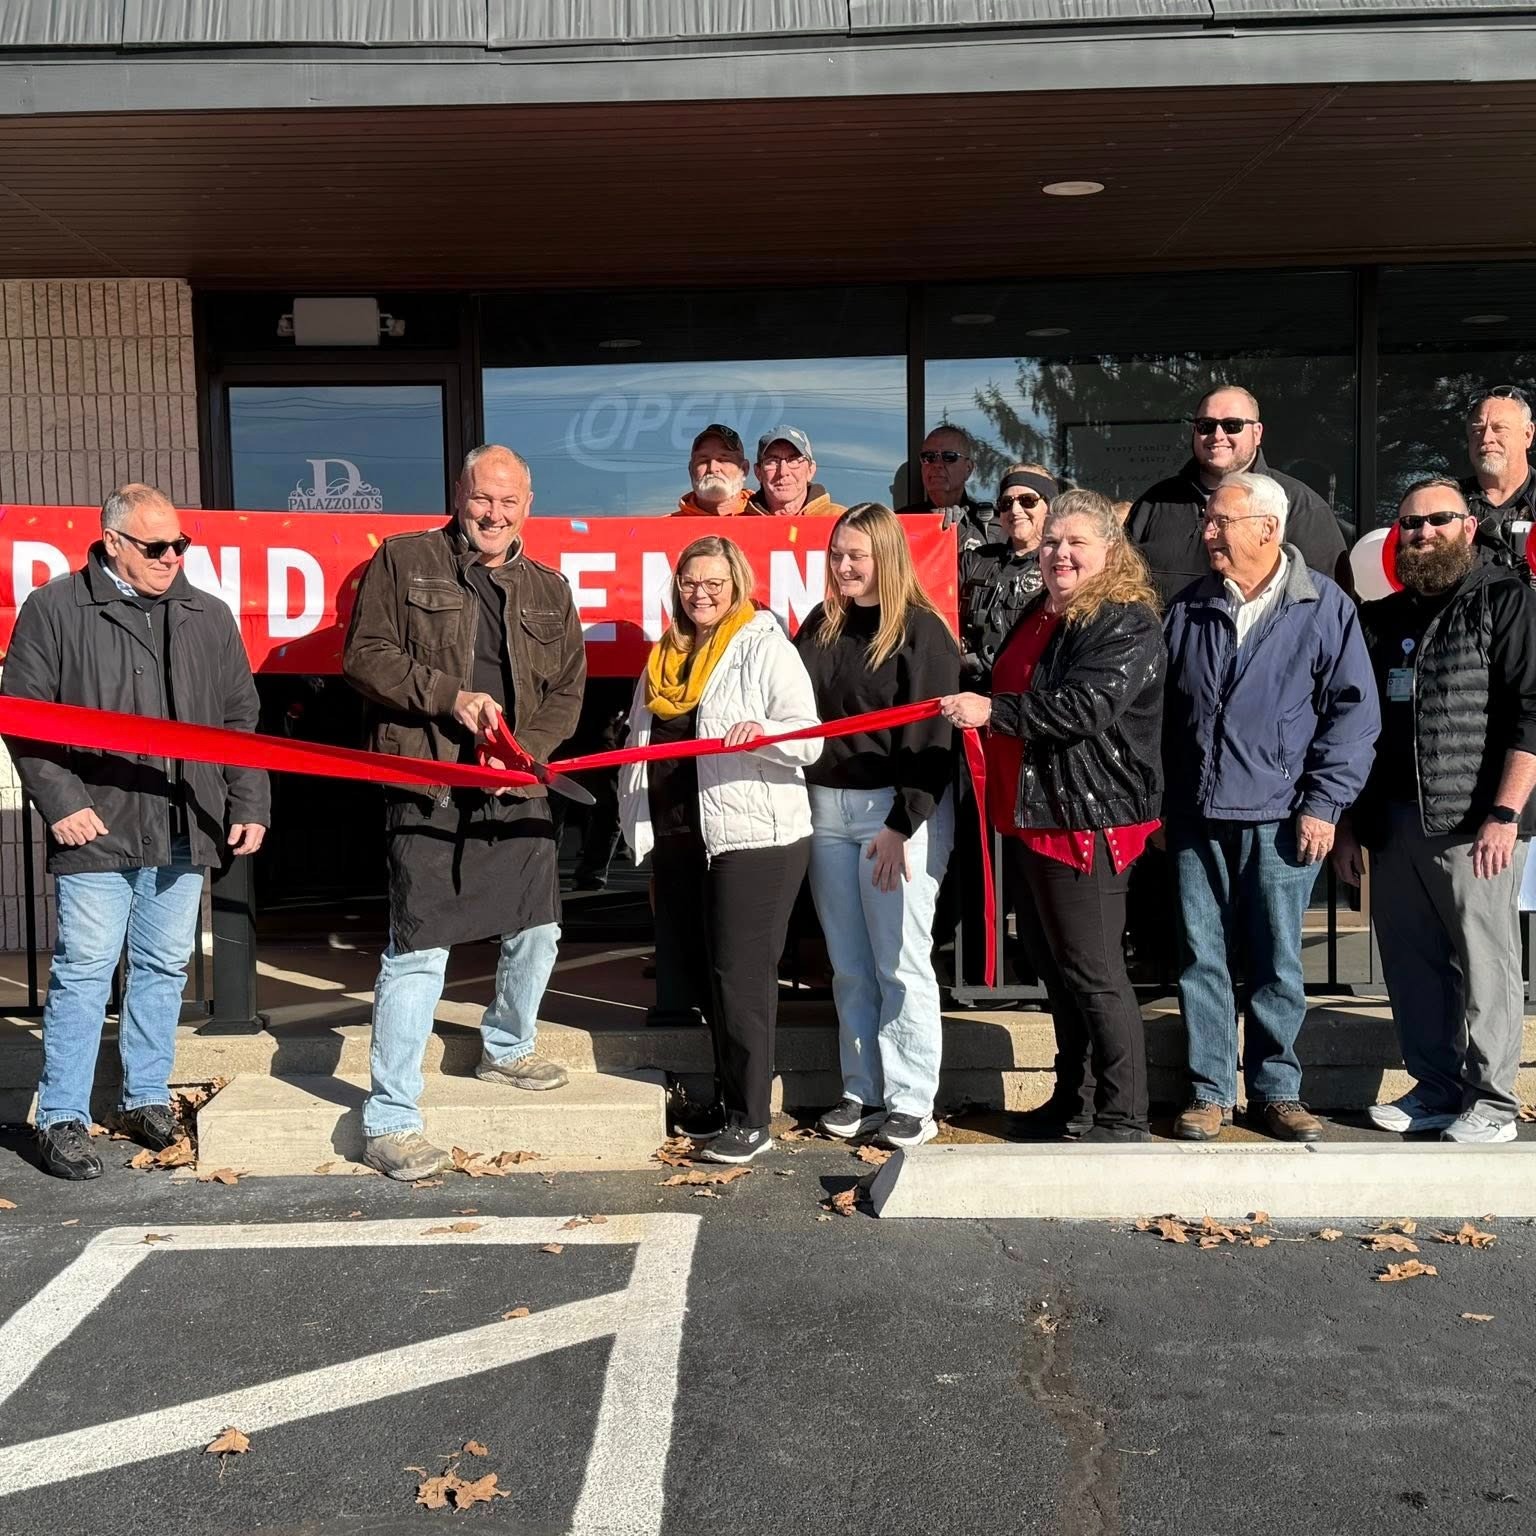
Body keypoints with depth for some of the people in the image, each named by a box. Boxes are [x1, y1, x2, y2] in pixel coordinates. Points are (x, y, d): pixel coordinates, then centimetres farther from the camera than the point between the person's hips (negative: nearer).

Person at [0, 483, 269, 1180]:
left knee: (165, 966, 12)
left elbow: (240, 721, 14)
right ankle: (61, 1118, 10)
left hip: (185, 833, 4)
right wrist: (59, 802, -10)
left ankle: (145, 1098, 26)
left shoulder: (209, 617, 11)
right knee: (84, 971, -1)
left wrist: (249, 805, 7)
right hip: (95, 828, -4)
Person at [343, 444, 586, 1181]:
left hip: (518, 792, 5)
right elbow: (364, 655, -6)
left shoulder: (547, 588, 12)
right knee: (417, 954, -6)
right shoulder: (403, 561, 0)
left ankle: (507, 1049, 44)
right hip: (427, 791, -5)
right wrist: (449, 695, -17)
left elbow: (567, 692, 8)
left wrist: (523, 752, -9)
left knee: (536, 931, 17)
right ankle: (389, 1121, 5)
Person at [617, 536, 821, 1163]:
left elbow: (810, 736, -13)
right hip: (681, 838, 7)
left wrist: (763, 731, -33)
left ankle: (751, 1119, 1)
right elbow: (646, 742, 24)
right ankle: (727, 1098, 25)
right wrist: (640, 825, 21)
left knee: (740, 976, -7)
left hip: (755, 836, -7)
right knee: (708, 971, 13)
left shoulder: (765, 647, -5)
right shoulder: (667, 656, 16)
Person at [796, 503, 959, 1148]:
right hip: (826, 807, 6)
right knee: (849, 965, 11)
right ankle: (861, 1092, 20)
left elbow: (930, 739, -11)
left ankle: (910, 1103, 9)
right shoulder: (821, 625, 12)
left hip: (898, 810, -6)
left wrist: (902, 825, -16)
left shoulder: (923, 631, -6)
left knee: (901, 963, -1)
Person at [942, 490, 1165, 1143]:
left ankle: (1123, 1119, 6)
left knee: (1093, 972, -5)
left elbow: (1086, 705, -26)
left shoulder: (1126, 625, -12)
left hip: (1087, 821, -10)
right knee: (1052, 961, 17)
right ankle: (1073, 1101, 30)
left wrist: (993, 711, -28)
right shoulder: (1038, 617, 17)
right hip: (1031, 818, 10)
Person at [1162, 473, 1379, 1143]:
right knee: (1201, 957, 5)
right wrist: (1157, 802, 9)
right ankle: (1209, 1091, 15)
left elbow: (1353, 710, -2)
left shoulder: (1324, 606, 0)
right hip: (1195, 818, 3)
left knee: (1276, 963, 6)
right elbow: (1159, 710, 14)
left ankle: (1275, 1089, 20)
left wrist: (1324, 804, -8)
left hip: (1279, 817, -3)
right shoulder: (1187, 609, 10)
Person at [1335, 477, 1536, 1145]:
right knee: (1409, 964, 9)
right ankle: (1436, 1089, 22)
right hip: (1394, 827, 6)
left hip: (1475, 826, -6)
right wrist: (1347, 824, 17)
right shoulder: (1381, 620, 18)